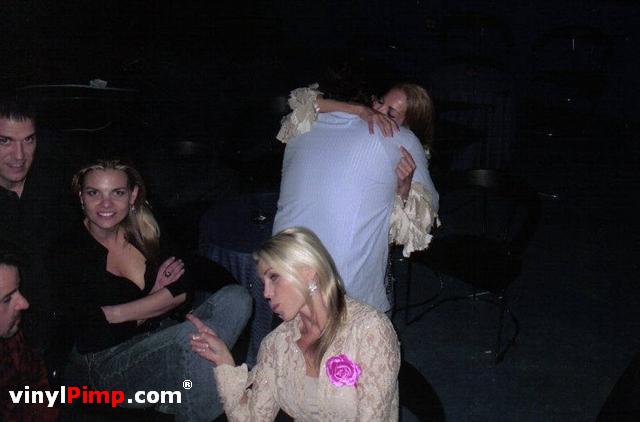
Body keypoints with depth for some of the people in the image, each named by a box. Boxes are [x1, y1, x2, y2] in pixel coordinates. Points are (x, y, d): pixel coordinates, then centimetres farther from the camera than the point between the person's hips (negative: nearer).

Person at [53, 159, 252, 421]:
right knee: (191, 337, -34)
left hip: (161, 337, 6)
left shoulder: (143, 231, 5)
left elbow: (183, 291, -6)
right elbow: (96, 335, -15)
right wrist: (158, 299, -7)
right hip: (105, 365, -6)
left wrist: (114, 313, -13)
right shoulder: (66, 254, -9)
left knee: (236, 298, -16)